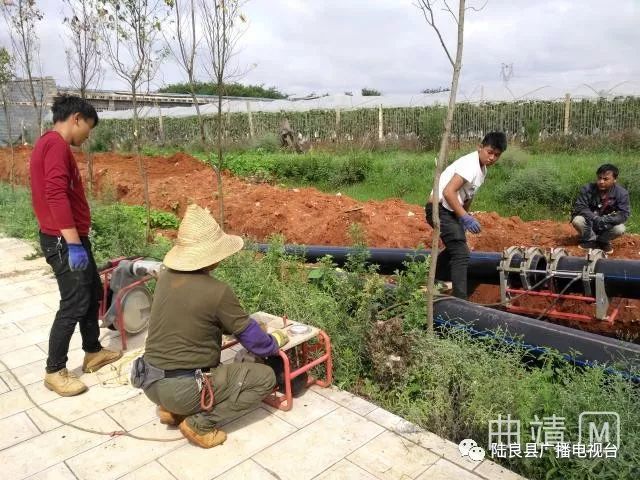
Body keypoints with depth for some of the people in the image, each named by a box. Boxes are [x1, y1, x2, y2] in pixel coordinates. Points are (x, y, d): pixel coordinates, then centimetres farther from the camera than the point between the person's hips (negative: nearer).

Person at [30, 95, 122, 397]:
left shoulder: (49, 144, 16)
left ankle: (93, 353, 31)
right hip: (64, 241, -11)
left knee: (93, 292, 18)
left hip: (69, 238, 11)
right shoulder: (56, 144, -16)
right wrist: (73, 243, -28)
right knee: (74, 305, -3)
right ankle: (54, 371, 11)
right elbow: (56, 195, -27)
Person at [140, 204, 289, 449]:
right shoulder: (217, 291, -20)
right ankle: (200, 423, -1)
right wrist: (275, 341, 14)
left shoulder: (166, 276, 1)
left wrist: (231, 326, 22)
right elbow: (252, 337, -7)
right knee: (264, 377, 3)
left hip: (150, 381, 8)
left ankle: (171, 408, 17)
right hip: (182, 389, -8)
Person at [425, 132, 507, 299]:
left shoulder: (482, 169, 10)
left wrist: (466, 215, 14)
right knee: (461, 254, -16)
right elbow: (448, 192, -30)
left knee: (456, 248, 25)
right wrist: (465, 217, -32)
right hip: (440, 209, -11)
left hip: (450, 211, 11)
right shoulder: (470, 165, -21)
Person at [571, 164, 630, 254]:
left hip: (608, 225, 0)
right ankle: (591, 240, -1)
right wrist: (594, 218, -35)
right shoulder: (588, 189, -16)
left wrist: (604, 220, -36)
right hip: (590, 222, 0)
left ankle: (602, 241, 4)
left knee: (619, 229, -30)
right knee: (577, 220, -30)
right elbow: (579, 207, -19)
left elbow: (623, 214, -20)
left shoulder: (622, 193, -16)